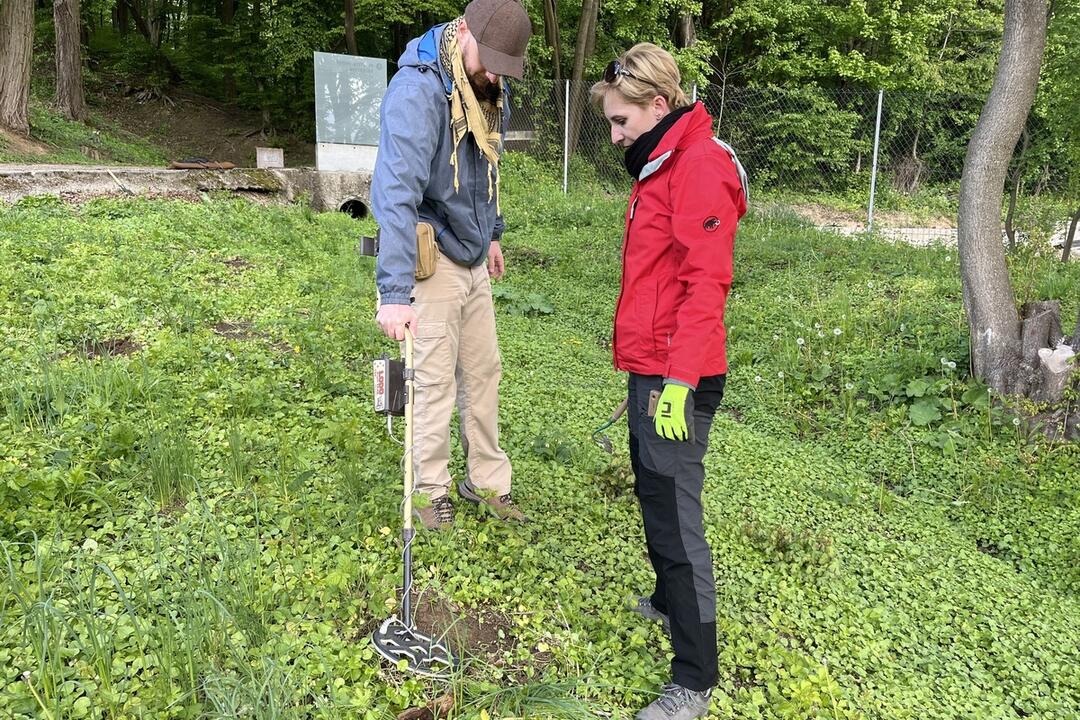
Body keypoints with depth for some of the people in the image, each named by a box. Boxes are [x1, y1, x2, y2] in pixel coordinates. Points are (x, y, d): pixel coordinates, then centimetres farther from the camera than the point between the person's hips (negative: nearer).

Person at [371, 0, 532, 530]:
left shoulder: (489, 91, 4)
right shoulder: (418, 91, -23)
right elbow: (396, 191, -33)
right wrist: (394, 291, -40)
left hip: (474, 258, 8)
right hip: (431, 260, -8)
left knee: (483, 372, 13)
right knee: (436, 382, 1)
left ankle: (486, 481, 27)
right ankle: (432, 494, 19)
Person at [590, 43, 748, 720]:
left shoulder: (699, 165, -15)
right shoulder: (662, 165, 17)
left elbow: (706, 282, -22)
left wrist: (679, 380, -25)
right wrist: (653, 369, 21)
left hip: (675, 378, -10)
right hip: (651, 366, 10)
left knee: (676, 514, -5)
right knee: (654, 493, 23)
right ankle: (671, 600, 44)